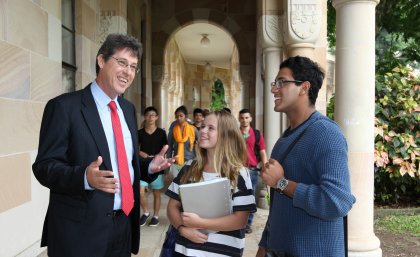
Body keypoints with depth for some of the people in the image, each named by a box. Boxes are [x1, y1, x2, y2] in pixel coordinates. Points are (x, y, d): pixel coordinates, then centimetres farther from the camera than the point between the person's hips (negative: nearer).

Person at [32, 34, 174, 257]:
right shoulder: (64, 106, -11)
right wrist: (85, 177, -30)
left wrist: (150, 166, -1)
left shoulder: (128, 109, 11)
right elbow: (44, 167, -14)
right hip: (81, 230, -6)